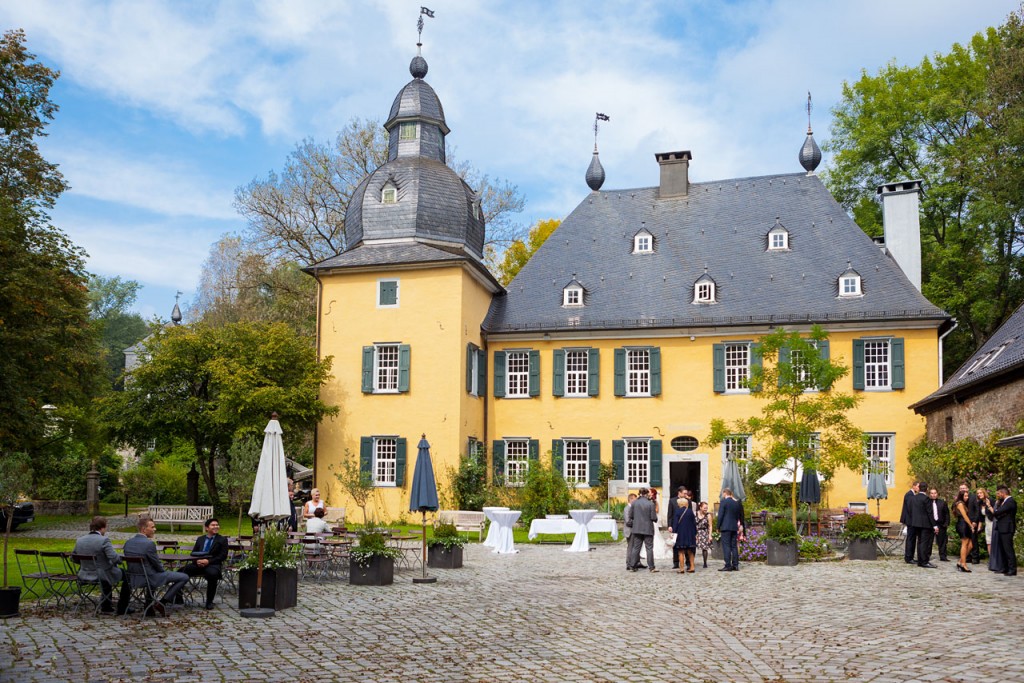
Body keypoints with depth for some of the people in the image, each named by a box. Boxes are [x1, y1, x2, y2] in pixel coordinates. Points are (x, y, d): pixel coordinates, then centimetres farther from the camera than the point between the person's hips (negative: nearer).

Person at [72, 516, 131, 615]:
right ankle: (122, 608, 22)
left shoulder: (79, 540, -2)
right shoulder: (104, 540, -22)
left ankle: (106, 607, 42)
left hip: (85, 575, 7)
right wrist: (120, 559, -4)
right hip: (102, 575, -7)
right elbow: (115, 558, -26)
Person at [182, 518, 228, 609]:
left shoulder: (222, 540, 9)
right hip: (199, 564, 3)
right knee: (184, 569, -25)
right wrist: (197, 560, -8)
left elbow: (223, 556, -1)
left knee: (212, 574, -38)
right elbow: (193, 553, 17)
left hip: (213, 565, -3)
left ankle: (209, 602, -20)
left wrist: (208, 561, -15)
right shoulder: (200, 539, 22)